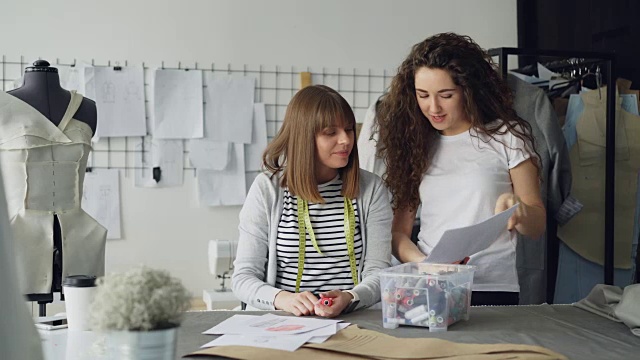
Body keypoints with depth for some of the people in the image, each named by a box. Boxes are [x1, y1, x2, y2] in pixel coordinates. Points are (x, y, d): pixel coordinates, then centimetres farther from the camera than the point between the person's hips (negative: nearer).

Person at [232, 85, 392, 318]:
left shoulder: (371, 189, 5)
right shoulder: (267, 189, 1)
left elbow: (378, 273, 1)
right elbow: (243, 276, 0)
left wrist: (349, 298, -21)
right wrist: (281, 298, -21)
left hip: (352, 318, 1)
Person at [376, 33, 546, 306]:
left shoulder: (506, 135, 6)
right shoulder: (414, 142, 13)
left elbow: (537, 227, 9)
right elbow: (398, 230, 12)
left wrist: (519, 210, -14)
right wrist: (421, 262, -9)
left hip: (492, 290, -2)